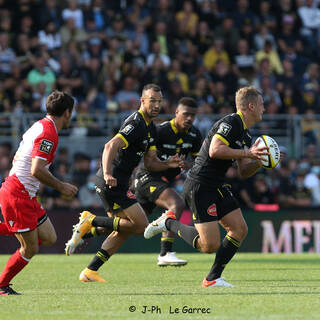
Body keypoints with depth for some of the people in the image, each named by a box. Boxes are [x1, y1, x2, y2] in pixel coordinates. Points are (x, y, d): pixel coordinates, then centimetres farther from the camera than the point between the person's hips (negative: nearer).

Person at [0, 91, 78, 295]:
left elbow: (16, 159, 22)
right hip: (18, 196, -10)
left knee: (49, 238, 10)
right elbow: (36, 170, -26)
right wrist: (61, 187, -15)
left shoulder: (41, 126, 14)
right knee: (30, 249, -3)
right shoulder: (48, 133, -17)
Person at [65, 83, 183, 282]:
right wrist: (107, 174, -41)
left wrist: (169, 164, -2)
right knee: (141, 225, -11)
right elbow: (111, 147, -29)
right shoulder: (136, 124, -17)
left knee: (123, 232, 14)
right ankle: (91, 221, -6)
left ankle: (90, 272, 14)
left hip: (116, 184, 10)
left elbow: (150, 162, 17)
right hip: (111, 183, -10)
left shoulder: (150, 128, 15)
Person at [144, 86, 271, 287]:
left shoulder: (246, 135, 16)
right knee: (210, 245, -13)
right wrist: (247, 153, -24)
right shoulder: (230, 123, -15)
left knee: (239, 229, 0)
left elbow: (244, 172, 17)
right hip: (200, 186, -10)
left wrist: (258, 161, -3)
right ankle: (169, 222, 8)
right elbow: (214, 151, -27)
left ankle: (213, 278, 8)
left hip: (218, 187, 10)